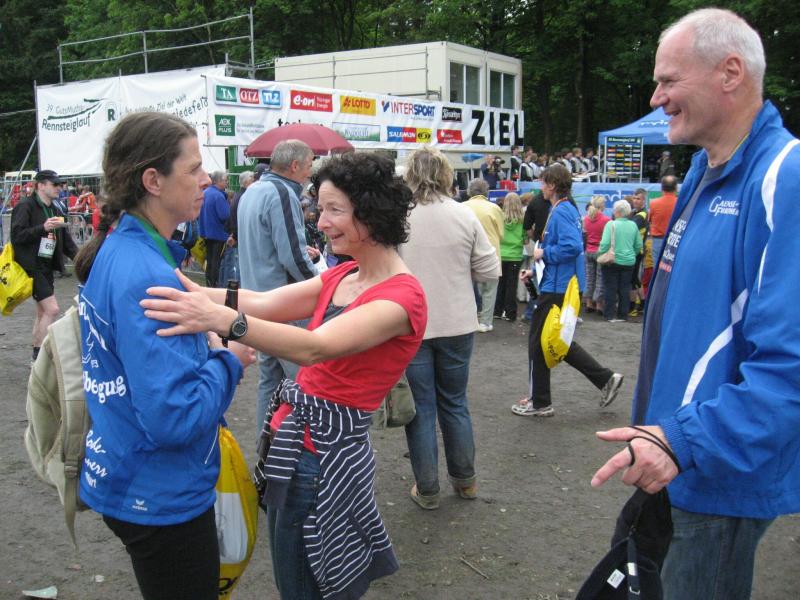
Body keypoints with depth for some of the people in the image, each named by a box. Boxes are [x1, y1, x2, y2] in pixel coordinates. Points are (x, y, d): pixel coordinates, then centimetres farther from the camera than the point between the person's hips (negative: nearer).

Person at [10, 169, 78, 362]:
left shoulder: (54, 211, 15)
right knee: (52, 309, -15)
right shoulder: (25, 206, -9)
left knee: (43, 312, 13)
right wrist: (43, 227, -26)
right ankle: (38, 352, -5)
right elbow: (16, 235, -17)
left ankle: (36, 356, 23)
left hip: (47, 267, 9)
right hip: (32, 265, -9)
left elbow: (65, 240, 15)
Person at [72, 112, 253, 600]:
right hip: (161, 497, -9)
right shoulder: (145, 276, -27)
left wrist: (203, 347, 0)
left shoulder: (116, 252, 2)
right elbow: (174, 417, -31)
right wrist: (229, 361, -15)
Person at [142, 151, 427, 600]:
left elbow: (314, 347, -34)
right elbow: (265, 303, 0)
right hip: (295, 436, 8)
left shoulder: (401, 297, -20)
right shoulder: (343, 276, 9)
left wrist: (221, 320, -46)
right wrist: (193, 292, -12)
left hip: (324, 449, -8)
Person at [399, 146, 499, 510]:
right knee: (455, 402, 19)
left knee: (421, 408, 9)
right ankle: (465, 480, 31)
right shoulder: (464, 214, -6)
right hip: (457, 325, 2)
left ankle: (427, 490, 18)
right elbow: (490, 270, -2)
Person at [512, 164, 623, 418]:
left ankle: (540, 402, 14)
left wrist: (544, 252, -15)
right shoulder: (568, 209, 14)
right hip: (564, 285, 10)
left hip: (556, 288, -10)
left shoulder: (561, 212, -17)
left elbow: (572, 247, -31)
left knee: (539, 341, 2)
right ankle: (606, 379, 17)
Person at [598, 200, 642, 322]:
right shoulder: (633, 225, 2)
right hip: (629, 262, 4)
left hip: (612, 261, -4)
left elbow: (605, 243, -19)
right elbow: (638, 245, 7)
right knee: (625, 289, 10)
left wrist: (601, 254, -3)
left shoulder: (611, 224, -12)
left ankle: (610, 315, 6)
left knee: (610, 289, 5)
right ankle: (623, 315, 15)